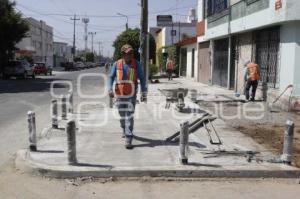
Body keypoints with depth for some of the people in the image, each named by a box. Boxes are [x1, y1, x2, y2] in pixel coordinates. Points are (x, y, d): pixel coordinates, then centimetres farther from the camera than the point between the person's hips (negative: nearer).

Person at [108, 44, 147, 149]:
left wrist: (144, 93, -7)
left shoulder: (136, 64, -5)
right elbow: (111, 77, 1)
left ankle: (128, 140, -10)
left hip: (131, 95, -2)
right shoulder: (116, 64, -2)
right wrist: (110, 89, -16)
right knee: (122, 116, 16)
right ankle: (125, 130, 44)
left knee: (129, 116, -10)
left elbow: (142, 79, -2)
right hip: (120, 95, 2)